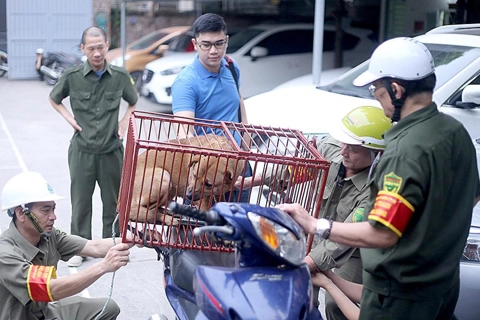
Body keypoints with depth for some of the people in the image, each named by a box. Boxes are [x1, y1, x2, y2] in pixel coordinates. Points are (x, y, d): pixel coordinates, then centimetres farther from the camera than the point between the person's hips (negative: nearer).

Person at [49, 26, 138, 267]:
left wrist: (125, 121, 2)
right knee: (81, 201, 8)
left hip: (112, 150, 1)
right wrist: (69, 118, -1)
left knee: (113, 201, 10)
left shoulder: (120, 76, -4)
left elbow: (134, 102, 16)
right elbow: (54, 99, 13)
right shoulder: (72, 76, -6)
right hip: (82, 150, -1)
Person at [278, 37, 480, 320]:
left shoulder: (407, 150, -29)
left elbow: (382, 234, -30)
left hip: (400, 294, -8)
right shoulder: (455, 130, -1)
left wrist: (313, 225, -23)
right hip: (445, 280, 8)